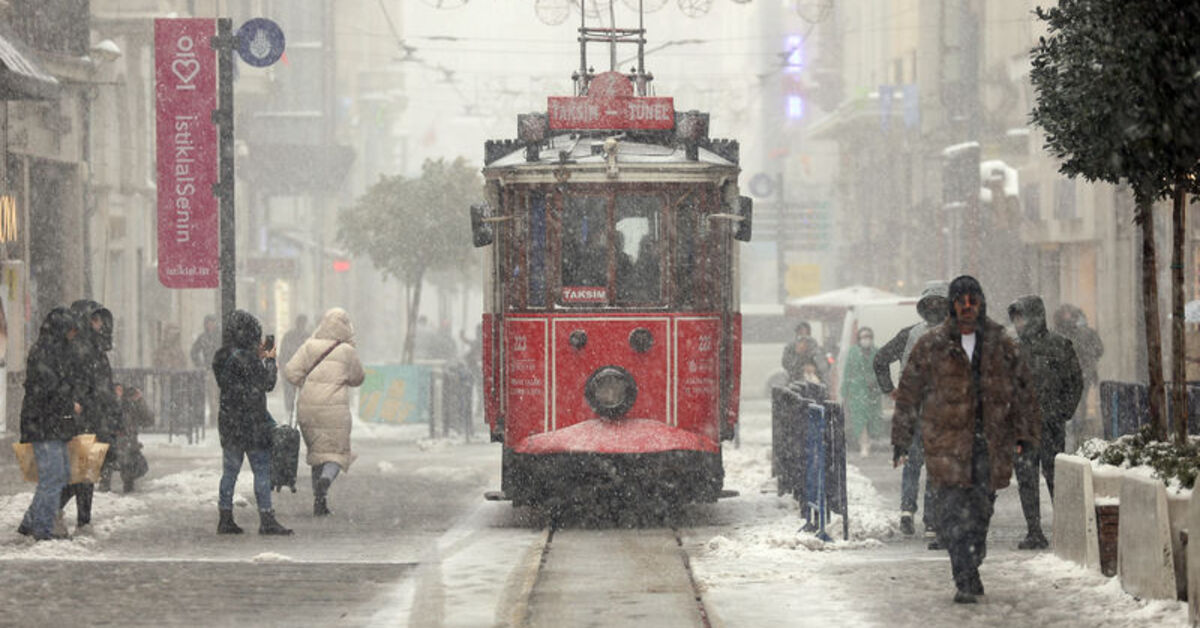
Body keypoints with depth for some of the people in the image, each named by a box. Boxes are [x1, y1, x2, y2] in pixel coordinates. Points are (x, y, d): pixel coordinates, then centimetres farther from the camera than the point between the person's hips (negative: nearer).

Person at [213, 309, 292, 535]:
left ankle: (225, 519, 13)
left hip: (227, 421, 7)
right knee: (262, 470, 0)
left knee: (230, 471, 12)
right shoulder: (246, 359, -18)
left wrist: (259, 357, 11)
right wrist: (269, 360, 5)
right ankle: (266, 520, 0)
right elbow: (267, 383, -10)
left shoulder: (221, 357, 6)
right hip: (251, 422, -7)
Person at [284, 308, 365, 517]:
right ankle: (325, 479, -28)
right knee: (337, 453, 4)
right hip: (334, 408, -3)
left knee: (317, 452, 17)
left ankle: (319, 501, 14)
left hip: (307, 407, 3)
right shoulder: (347, 351, -3)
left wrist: (307, 385, 12)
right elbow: (357, 379, 11)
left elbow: (291, 371, -3)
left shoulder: (310, 346, 2)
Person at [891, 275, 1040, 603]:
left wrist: (1025, 433, 5)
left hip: (990, 444, 2)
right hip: (948, 444, -2)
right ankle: (965, 580, -12)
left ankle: (970, 570, 26)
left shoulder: (1001, 345, 9)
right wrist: (901, 439, 7)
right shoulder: (931, 346, 3)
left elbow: (1022, 389, 13)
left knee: (981, 511, 7)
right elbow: (909, 393, 8)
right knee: (955, 512, -11)